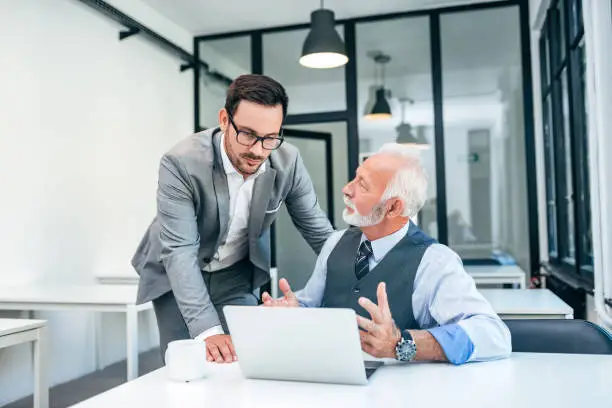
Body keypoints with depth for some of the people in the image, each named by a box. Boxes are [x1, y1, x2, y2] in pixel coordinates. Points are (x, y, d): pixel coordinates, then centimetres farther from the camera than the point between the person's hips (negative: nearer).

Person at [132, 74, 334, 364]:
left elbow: (320, 232, -9)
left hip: (238, 275, 2)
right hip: (177, 276, -2)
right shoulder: (181, 163, -30)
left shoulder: (288, 162, -19)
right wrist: (208, 331, -42)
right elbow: (180, 251, -33)